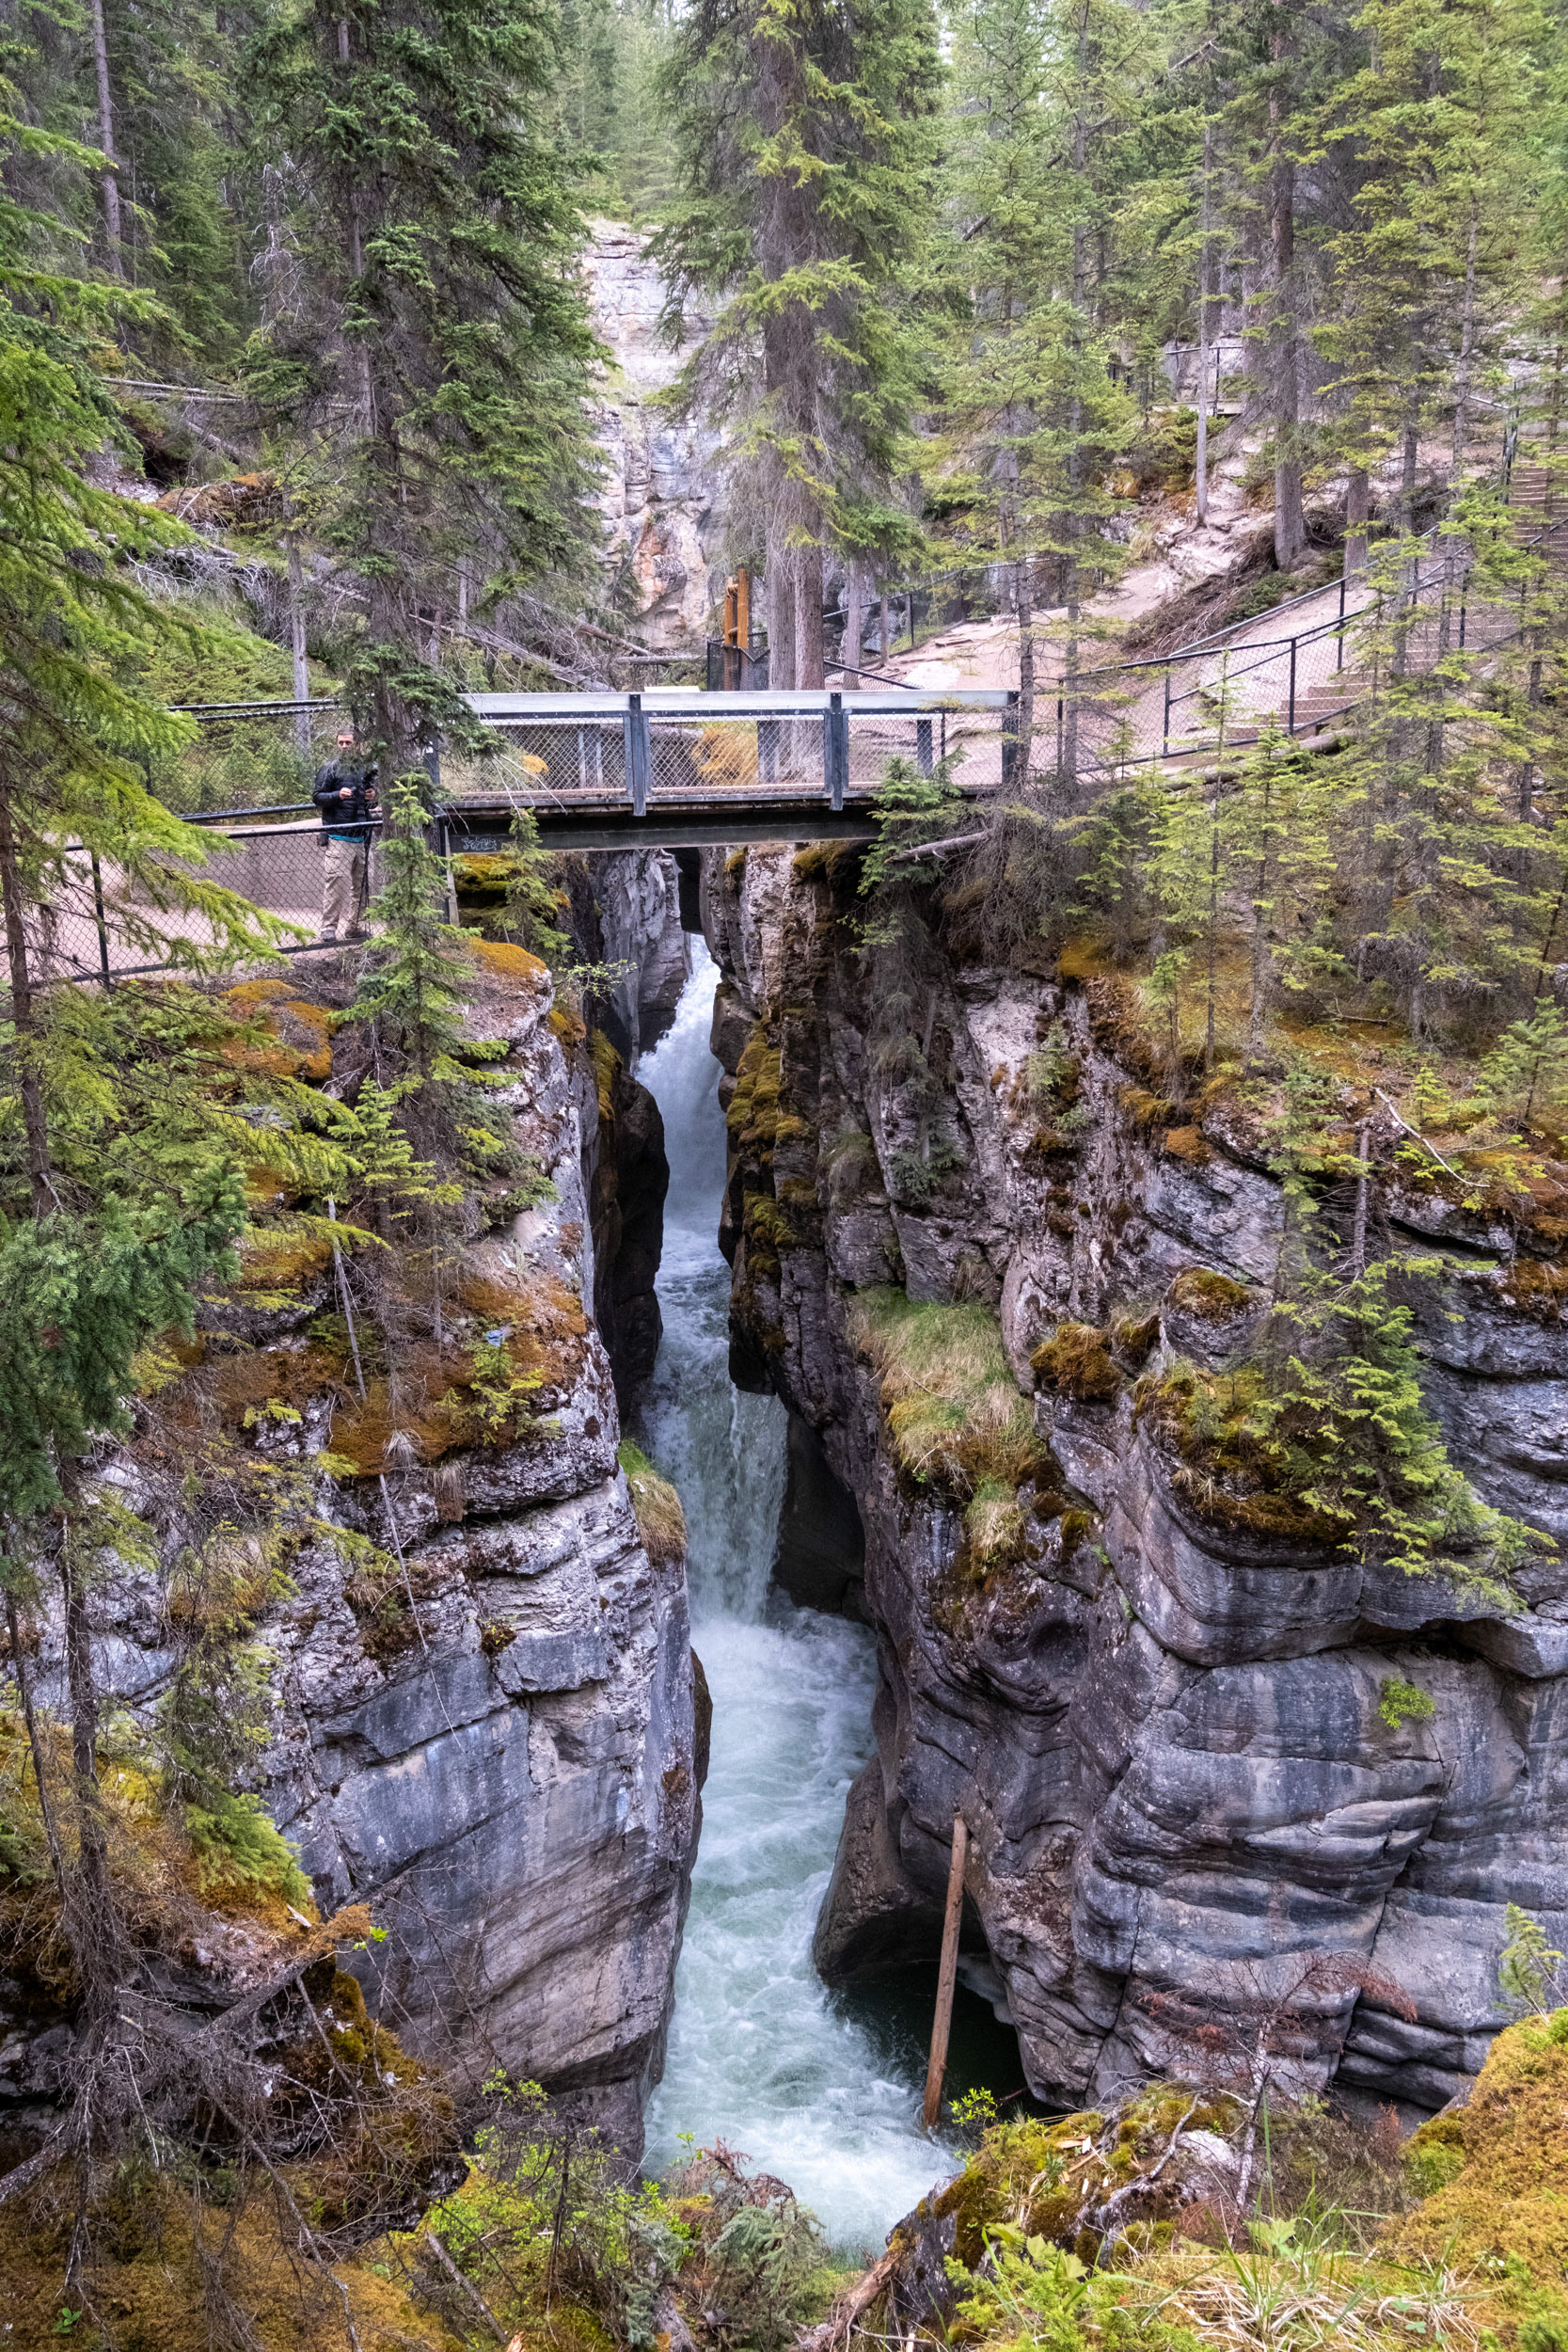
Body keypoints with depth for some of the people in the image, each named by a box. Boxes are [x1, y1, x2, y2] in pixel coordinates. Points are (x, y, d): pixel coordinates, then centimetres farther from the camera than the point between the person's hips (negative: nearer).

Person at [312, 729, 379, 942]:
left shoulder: (367, 768, 16)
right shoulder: (330, 769, 1)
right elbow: (317, 797, -1)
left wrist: (373, 796, 6)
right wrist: (338, 795, -18)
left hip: (361, 836, 5)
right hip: (338, 837, -5)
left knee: (360, 883, 6)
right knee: (335, 881, -12)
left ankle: (354, 926, 16)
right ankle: (328, 929, -10)